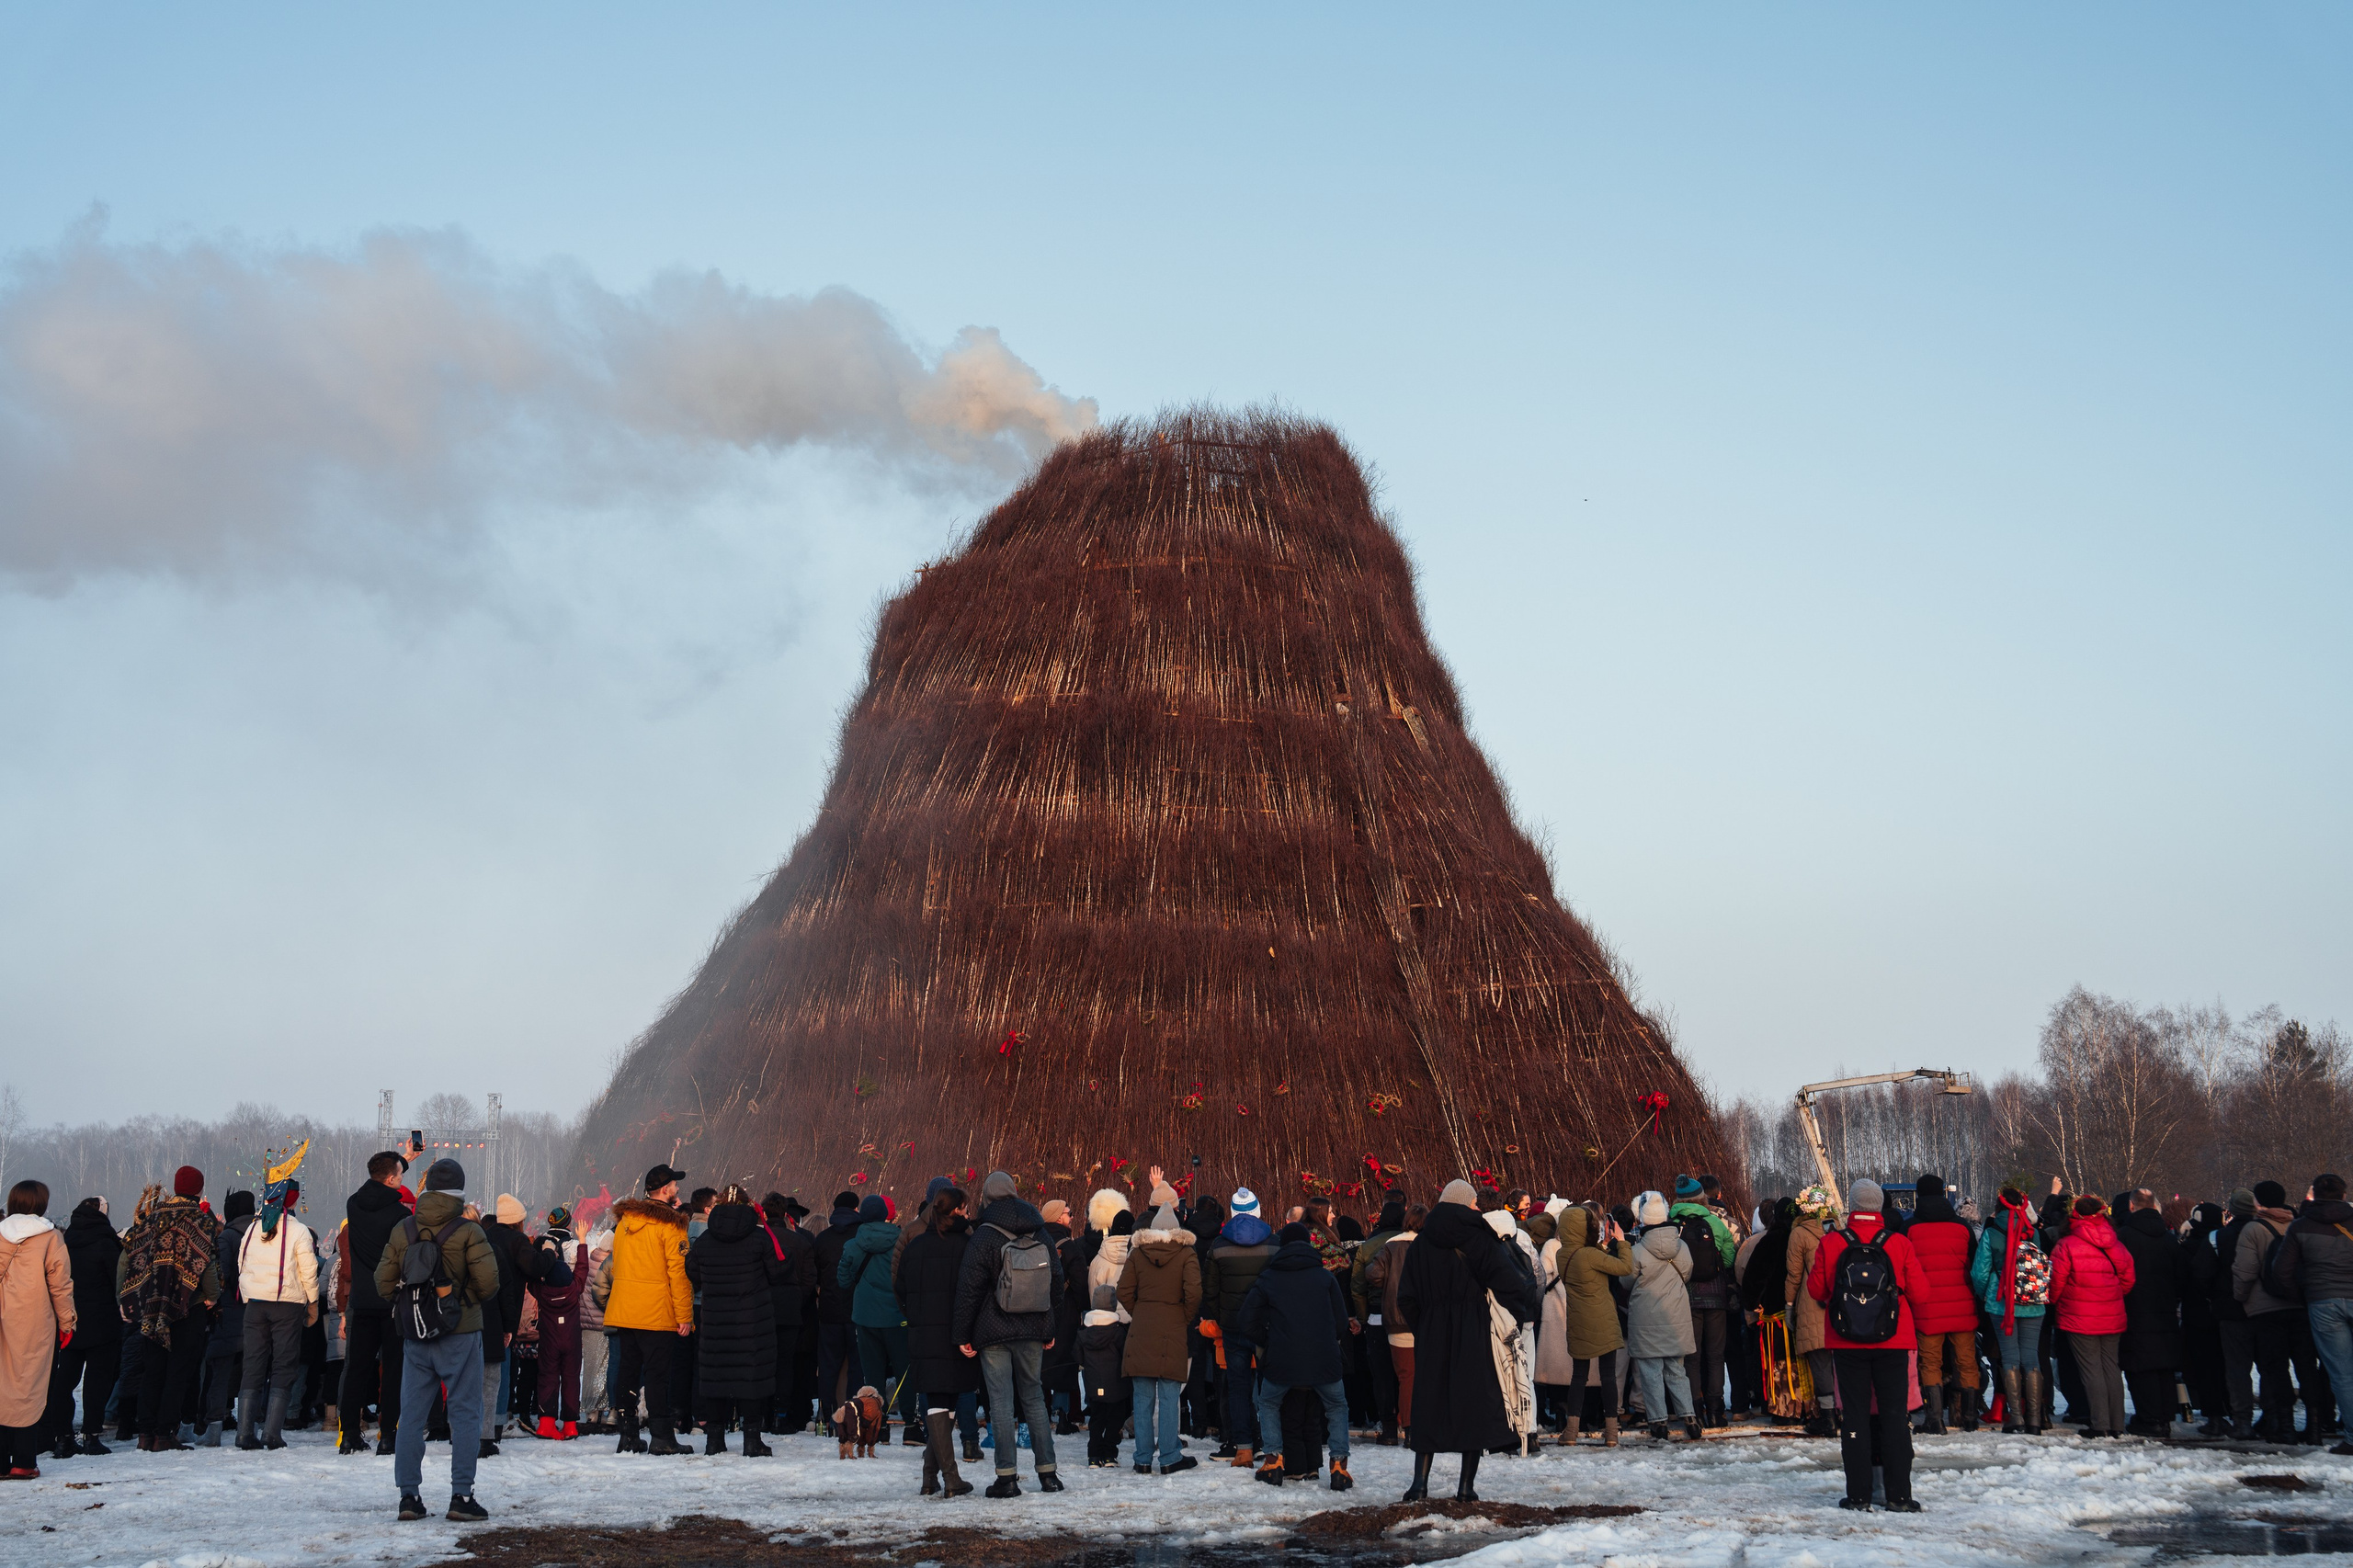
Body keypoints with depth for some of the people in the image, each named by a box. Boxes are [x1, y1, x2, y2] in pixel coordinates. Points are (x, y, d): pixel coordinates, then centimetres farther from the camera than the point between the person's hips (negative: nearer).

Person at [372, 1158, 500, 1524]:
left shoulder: (402, 1231, 3)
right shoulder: (468, 1232, -10)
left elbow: (384, 1284, 4)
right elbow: (488, 1283, -13)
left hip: (415, 1335, 4)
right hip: (460, 1334, -4)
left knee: (411, 1415, 10)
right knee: (465, 1413, 2)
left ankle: (409, 1495, 10)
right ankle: (461, 1497, -2)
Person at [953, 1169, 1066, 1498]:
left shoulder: (983, 1238, -10)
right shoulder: (1040, 1235, 5)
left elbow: (969, 1289, -10)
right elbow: (1057, 1282, 12)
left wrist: (963, 1335, -3)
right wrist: (1048, 1329, 20)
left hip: (994, 1333, -4)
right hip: (1032, 1333, 4)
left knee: (1001, 1402, -1)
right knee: (1034, 1397, 12)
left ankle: (1007, 1477, -3)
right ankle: (1047, 1473, 12)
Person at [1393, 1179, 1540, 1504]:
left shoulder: (1422, 1244, 5)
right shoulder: (1480, 1239, -6)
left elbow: (1407, 1297, 5)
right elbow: (1511, 1282, -12)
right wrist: (1519, 1317, 1)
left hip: (1432, 1335, 3)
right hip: (1475, 1334, -3)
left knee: (1429, 1407, 8)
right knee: (1475, 1403, 4)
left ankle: (1420, 1482, 0)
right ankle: (1467, 1485, 4)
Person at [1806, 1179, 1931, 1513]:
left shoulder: (1830, 1244, -7)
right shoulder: (1899, 1245, -7)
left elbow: (1816, 1289, 0)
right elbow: (1920, 1293, -4)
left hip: (1847, 1343, 0)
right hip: (1894, 1343, 0)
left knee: (1854, 1414, 6)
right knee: (1895, 1414, 6)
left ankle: (1859, 1495, 5)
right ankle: (1899, 1495, 4)